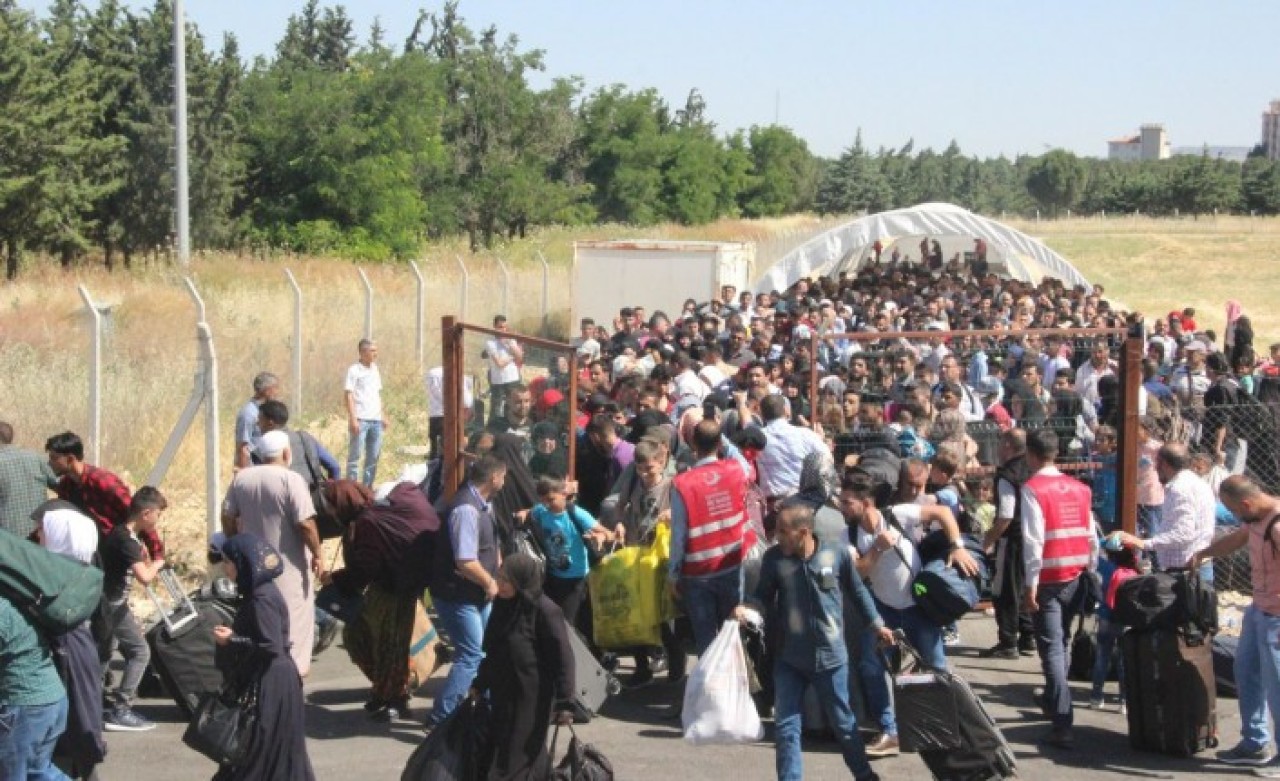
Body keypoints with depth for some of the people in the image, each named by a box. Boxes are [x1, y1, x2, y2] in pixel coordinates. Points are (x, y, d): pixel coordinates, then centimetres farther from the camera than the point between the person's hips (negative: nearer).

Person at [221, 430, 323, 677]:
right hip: (289, 563, -6)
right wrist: (317, 554, -10)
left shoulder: (241, 478, 1)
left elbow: (227, 517, 5)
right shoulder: (291, 480, -16)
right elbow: (305, 524, -20)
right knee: (293, 618, 5)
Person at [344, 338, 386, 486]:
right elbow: (348, 395, -9)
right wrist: (353, 419, -17)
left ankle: (367, 487, 15)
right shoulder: (354, 370, -5)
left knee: (374, 457, 8)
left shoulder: (375, 369, 16)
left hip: (375, 419, 7)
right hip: (360, 419, -7)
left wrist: (382, 415, 15)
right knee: (355, 456, -5)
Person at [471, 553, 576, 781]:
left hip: (531, 700, -7)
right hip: (502, 694, 8)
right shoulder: (503, 606, 7)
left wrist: (564, 702, -18)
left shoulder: (544, 610, -15)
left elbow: (563, 657, -15)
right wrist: (480, 685, 25)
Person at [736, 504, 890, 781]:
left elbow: (857, 592, 6)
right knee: (786, 726, 2)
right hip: (790, 659, 1)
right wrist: (747, 609, -19)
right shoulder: (774, 558, -9)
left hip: (830, 656, -1)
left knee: (843, 722, 14)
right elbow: (764, 596, 2)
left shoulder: (838, 555, -11)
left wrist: (876, 625, 15)